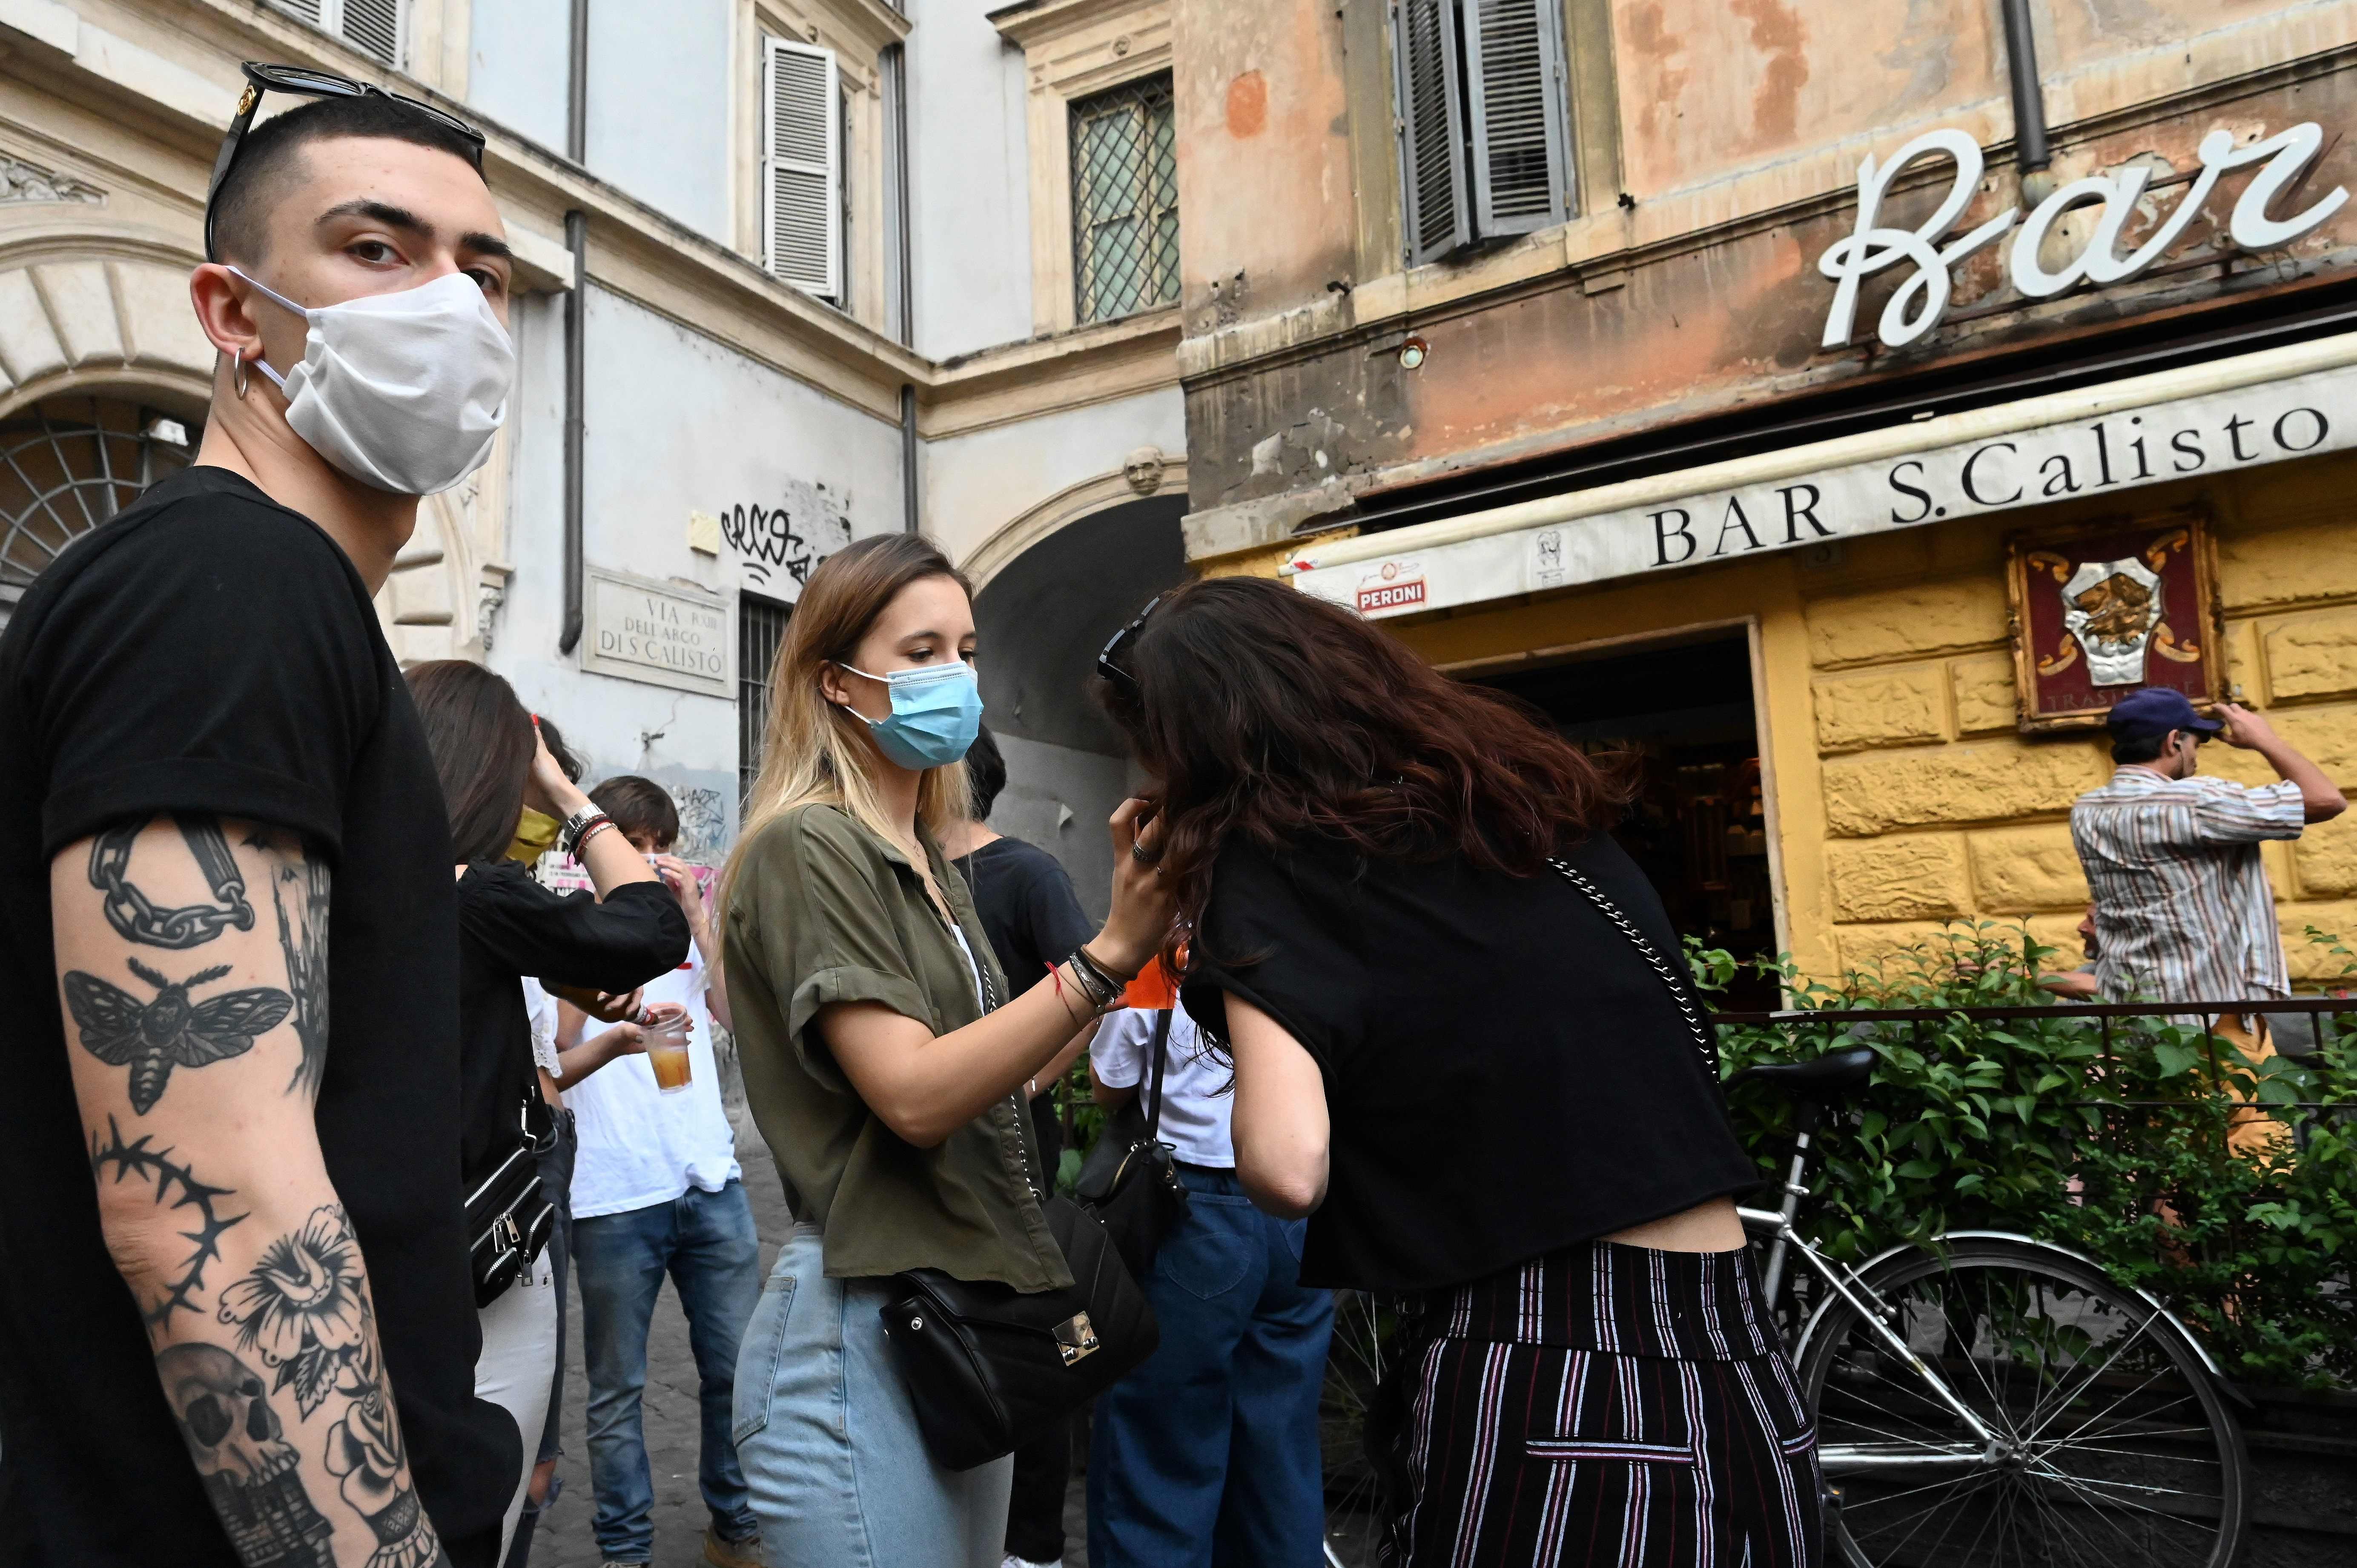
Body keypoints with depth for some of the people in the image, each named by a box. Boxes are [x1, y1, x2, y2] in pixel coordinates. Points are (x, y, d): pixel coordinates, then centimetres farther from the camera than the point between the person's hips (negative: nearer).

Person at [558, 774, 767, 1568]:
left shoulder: (687, 924, 13)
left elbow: (743, 1017, -2)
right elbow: (548, 1071, -5)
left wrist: (696, 912, -6)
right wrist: (613, 1043, -25)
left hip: (710, 1181, 3)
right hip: (613, 1195, -3)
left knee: (737, 1368, 9)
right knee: (618, 1388, 7)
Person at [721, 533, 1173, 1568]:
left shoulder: (931, 867, 13)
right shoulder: (806, 848, -13)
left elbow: (996, 1074, 11)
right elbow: (914, 1096, -22)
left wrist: (1124, 930, 2)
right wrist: (1108, 954, -27)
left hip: (966, 1322, 9)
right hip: (861, 1335, -8)